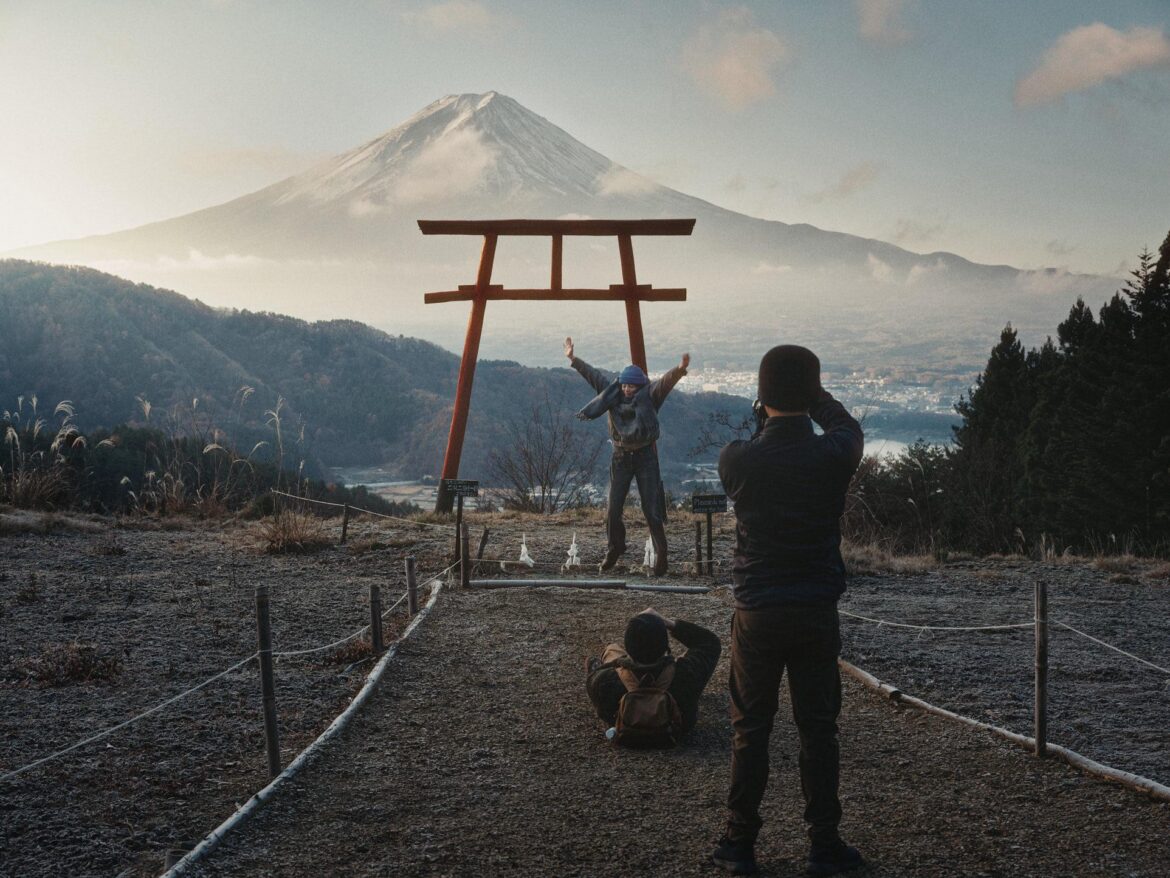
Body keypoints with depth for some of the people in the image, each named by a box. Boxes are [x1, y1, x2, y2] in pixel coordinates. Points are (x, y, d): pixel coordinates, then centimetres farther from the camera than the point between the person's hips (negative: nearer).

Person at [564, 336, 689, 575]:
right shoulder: (612, 391, 1)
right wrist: (573, 359, 16)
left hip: (645, 456, -4)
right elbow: (592, 374, 12)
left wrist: (679, 370, -47)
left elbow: (665, 382, -28)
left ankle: (661, 554, 7)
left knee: (651, 509, -4)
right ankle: (614, 548, 29)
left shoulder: (649, 395, -10)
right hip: (620, 457, 4)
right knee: (613, 509, 7)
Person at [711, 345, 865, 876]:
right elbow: (848, 426, 14)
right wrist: (811, 394, 22)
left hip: (756, 613, 0)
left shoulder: (737, 460, -12)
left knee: (750, 731, 10)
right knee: (818, 729, 11)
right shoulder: (834, 456, -11)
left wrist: (765, 416, 22)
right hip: (817, 613, 0)